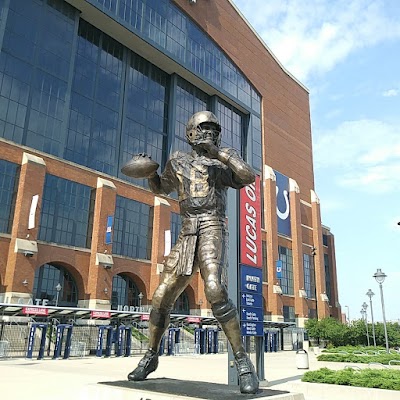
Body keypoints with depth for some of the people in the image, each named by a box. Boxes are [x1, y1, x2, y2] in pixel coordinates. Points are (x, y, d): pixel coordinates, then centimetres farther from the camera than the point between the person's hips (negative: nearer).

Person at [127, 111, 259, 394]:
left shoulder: (222, 162, 11)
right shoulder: (178, 161, 20)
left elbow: (249, 177, -7)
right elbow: (160, 188, 32)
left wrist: (218, 152, -12)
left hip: (212, 231, -4)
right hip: (187, 237, 4)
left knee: (215, 292, -29)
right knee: (162, 299, 2)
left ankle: (243, 362, -19)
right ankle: (151, 357, 23)